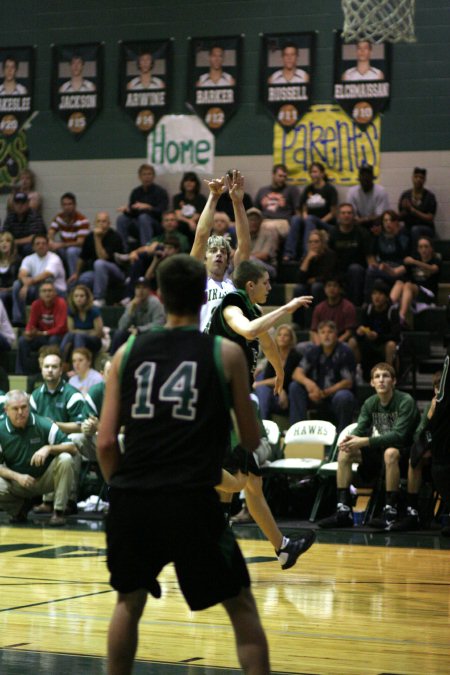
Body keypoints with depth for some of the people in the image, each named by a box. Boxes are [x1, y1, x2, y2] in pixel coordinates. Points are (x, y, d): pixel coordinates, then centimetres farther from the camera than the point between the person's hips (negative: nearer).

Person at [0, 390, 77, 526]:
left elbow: (72, 448, -16)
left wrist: (49, 448, -33)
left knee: (65, 459, -28)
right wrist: (17, 477, -23)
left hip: (46, 478, 0)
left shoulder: (44, 425, -13)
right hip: (18, 482, 1)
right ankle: (20, 507, 6)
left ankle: (58, 511, -17)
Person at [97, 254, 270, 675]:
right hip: (191, 499, -3)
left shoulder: (128, 352, 10)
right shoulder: (225, 353, 5)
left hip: (131, 500, 3)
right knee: (241, 605, 11)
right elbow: (251, 441, 12)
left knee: (129, 602, 24)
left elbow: (105, 442, 6)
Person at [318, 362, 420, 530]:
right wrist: (352, 440, -28)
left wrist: (365, 441, -34)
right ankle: (344, 511, -13)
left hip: (404, 449, -7)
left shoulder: (406, 401, -17)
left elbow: (399, 435, -27)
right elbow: (360, 430, -2)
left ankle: (391, 512, -34)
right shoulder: (370, 403, 3)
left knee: (390, 453, -39)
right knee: (344, 453, -11)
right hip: (379, 448, 7)